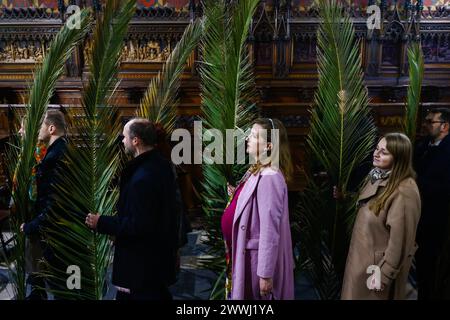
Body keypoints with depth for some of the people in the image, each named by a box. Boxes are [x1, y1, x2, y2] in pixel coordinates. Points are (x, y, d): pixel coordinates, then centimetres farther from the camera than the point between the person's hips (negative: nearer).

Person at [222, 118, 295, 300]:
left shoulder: (269, 178, -24)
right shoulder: (257, 171, 6)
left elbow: (270, 230, -25)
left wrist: (265, 274, -23)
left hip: (257, 257, -9)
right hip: (247, 254, 9)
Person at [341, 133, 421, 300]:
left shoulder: (404, 191, -26)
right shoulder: (377, 177, 1)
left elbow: (400, 238, -24)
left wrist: (384, 273, -20)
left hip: (379, 262, -8)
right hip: (363, 255, 8)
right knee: (355, 294, 21)